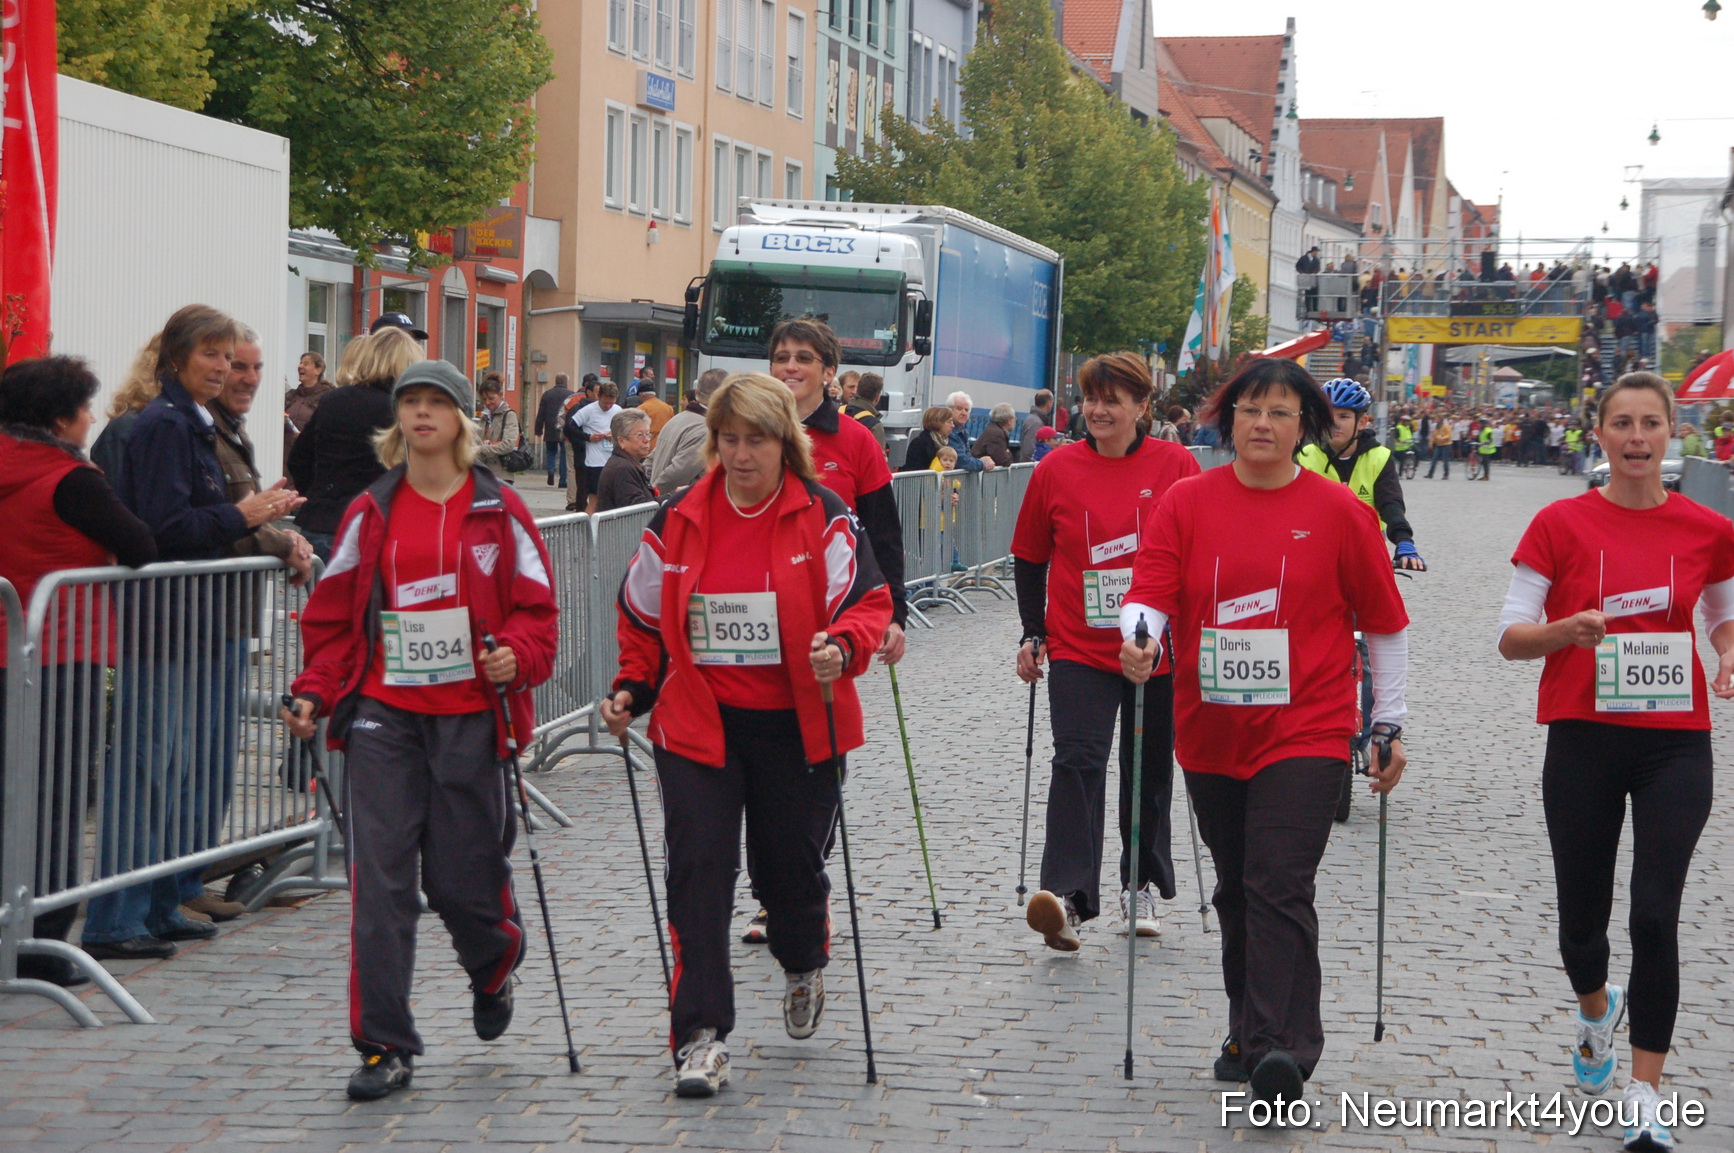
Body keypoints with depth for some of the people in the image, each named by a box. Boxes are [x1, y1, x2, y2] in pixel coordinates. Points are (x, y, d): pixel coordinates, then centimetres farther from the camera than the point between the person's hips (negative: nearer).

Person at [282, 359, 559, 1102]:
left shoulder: (499, 512, 3)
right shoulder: (369, 515, 8)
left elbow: (537, 611, 2)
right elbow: (334, 616, 11)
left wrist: (515, 655, -18)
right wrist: (315, 693, -1)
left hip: (468, 718, -1)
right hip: (384, 714, 1)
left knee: (463, 876, 4)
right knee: (380, 881, -6)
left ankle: (493, 971, 39)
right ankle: (385, 1049, 1)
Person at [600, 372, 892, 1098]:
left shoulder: (824, 518, -4)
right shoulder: (678, 521, 4)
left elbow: (866, 602, -8)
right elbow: (644, 617, 14)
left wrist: (842, 645, -28)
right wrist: (632, 689, 3)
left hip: (795, 726, -1)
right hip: (697, 725, 1)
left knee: (793, 864, 11)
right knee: (698, 869, -9)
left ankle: (804, 967, 46)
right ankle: (701, 1037, -6)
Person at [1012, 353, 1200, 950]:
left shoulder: (1175, 465, -2)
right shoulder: (1057, 469, 0)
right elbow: (1029, 558, 9)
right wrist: (1033, 634, 5)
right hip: (1078, 649, -1)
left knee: (1149, 770, 11)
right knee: (1077, 760, -15)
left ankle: (1142, 887, 28)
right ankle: (1067, 897, -24)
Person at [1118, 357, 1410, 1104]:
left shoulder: (1338, 511, -1)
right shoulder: (1186, 502, 4)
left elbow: (1385, 622, 6)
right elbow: (1151, 593, -5)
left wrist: (1389, 724, 6)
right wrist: (1140, 642, -27)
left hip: (1305, 733, -3)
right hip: (1211, 734, 3)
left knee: (1279, 887, -14)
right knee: (1237, 889, 14)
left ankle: (1281, 1049, -16)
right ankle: (1250, 1030, 28)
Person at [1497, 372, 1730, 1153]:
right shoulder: (1561, 524, -4)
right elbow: (1511, 637, -2)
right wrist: (1568, 631, -22)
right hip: (1583, 739, 0)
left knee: (1655, 914, -11)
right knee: (1582, 917, 8)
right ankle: (1597, 1007, 45)